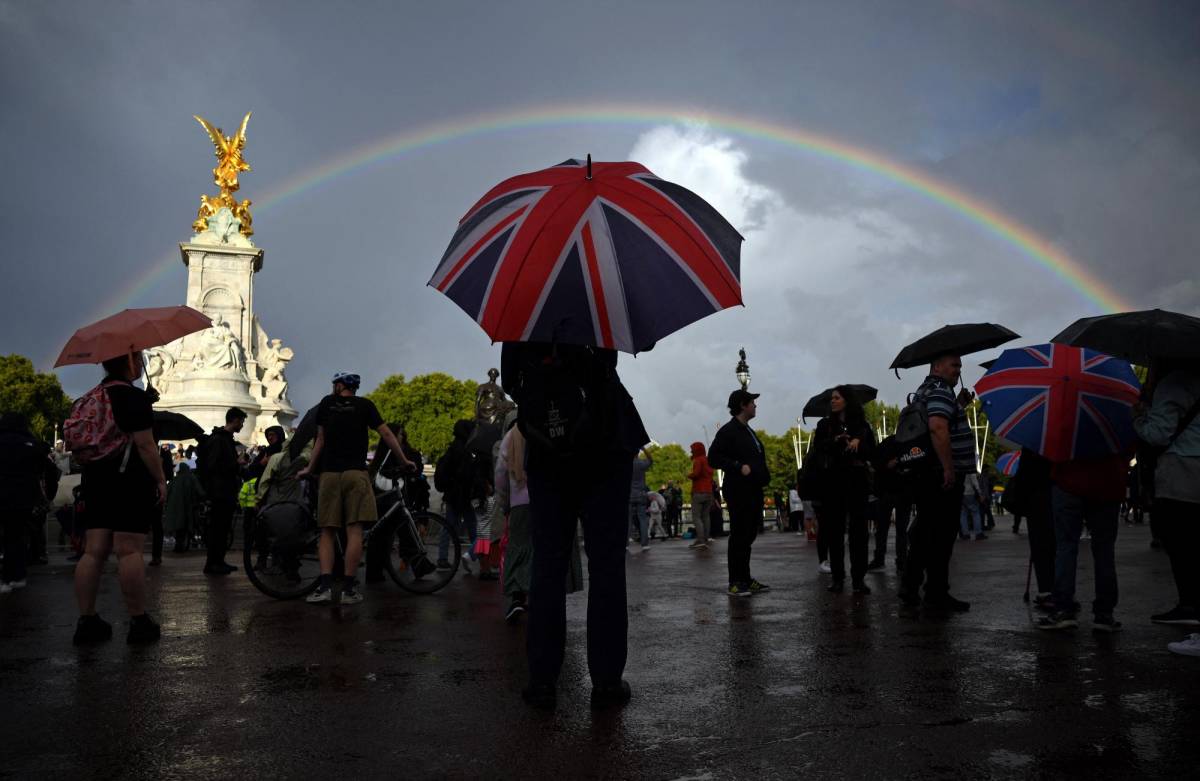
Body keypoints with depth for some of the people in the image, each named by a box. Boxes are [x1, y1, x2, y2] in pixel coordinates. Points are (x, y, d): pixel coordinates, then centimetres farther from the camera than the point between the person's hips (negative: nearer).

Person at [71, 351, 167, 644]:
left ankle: (86, 621, 9)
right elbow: (145, 445, -16)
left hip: (95, 481, 8)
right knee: (129, 551, -6)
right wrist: (161, 480, -10)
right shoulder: (134, 397, -11)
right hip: (130, 482, -8)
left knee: (94, 551, 7)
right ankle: (139, 622, -1)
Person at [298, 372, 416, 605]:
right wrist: (404, 461, 14)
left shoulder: (326, 404, 13)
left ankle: (325, 585, -6)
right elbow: (386, 434, 5)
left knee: (327, 532, 5)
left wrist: (310, 468, 24)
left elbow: (321, 439, 14)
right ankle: (348, 588, -6)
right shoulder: (365, 405, 8)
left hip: (329, 474, 2)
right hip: (356, 474, -2)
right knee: (354, 530, -4)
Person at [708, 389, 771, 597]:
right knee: (739, 536, -6)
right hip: (738, 492, -9)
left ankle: (746, 580, 19)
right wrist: (739, 467, -23)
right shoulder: (728, 431, -9)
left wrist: (763, 475, 15)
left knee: (748, 535, 12)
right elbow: (713, 458, -16)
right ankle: (735, 583, -2)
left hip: (753, 491, 9)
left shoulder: (748, 431, 20)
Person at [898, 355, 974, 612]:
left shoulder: (925, 390, 19)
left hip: (924, 476, 10)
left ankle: (909, 586, 21)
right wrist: (949, 469, -27)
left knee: (924, 532, 16)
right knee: (942, 534, -3)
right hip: (944, 477, -10)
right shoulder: (941, 391, -13)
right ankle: (937, 593, 3)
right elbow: (938, 428, -28)